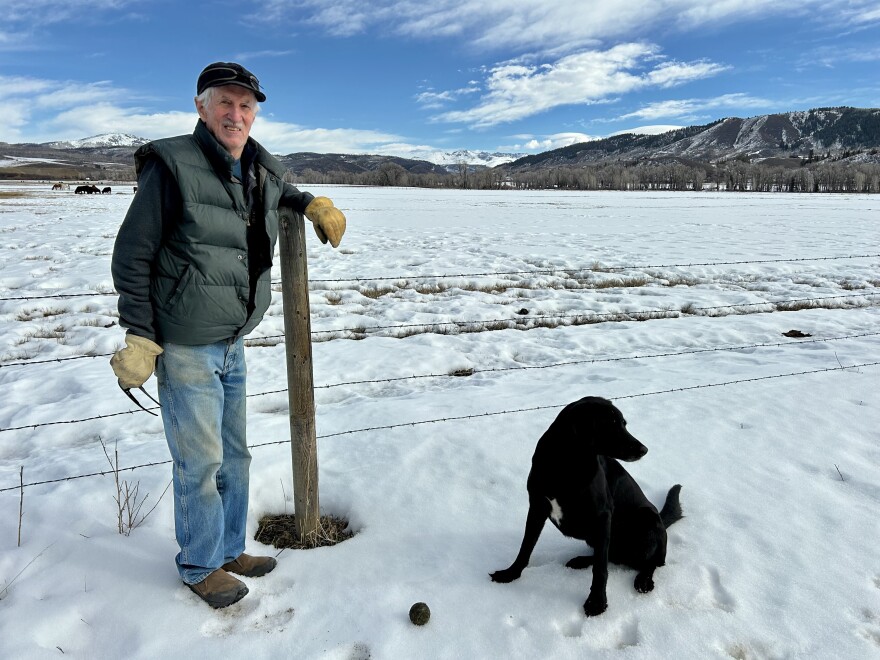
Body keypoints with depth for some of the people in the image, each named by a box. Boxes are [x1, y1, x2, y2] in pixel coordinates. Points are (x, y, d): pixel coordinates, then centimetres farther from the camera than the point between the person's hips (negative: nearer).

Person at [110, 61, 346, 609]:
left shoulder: (261, 173, 6)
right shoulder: (173, 165, -13)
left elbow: (285, 194, 31)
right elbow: (132, 256, -10)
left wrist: (316, 204, 8)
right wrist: (139, 337, -13)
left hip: (234, 344, 7)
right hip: (185, 348, -7)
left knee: (234, 455, 17)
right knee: (200, 461, 3)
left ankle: (230, 549, 37)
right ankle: (200, 566, 26)